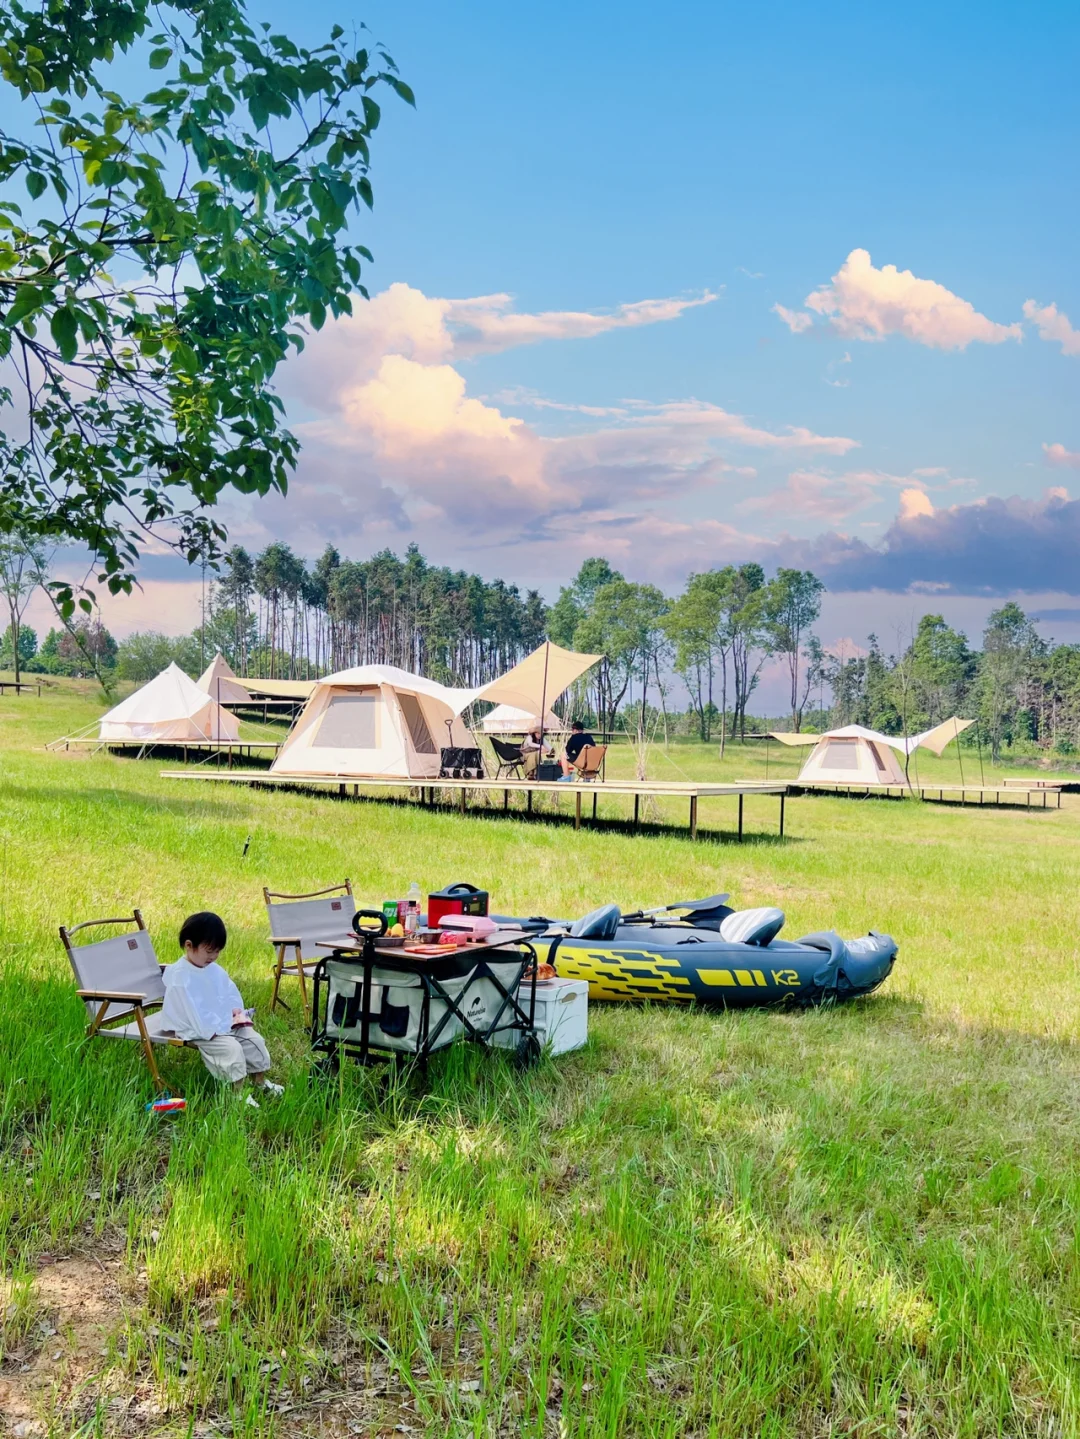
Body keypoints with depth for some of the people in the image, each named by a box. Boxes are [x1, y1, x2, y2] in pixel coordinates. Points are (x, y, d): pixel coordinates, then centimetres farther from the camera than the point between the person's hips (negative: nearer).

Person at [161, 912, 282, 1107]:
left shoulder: (214, 970, 7)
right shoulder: (180, 977, -22)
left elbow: (231, 992, 15)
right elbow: (194, 1012, -24)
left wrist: (237, 1011, -4)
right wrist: (217, 1029, -22)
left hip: (226, 1023, 9)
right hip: (198, 1031, -9)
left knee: (254, 1040, 2)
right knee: (232, 1049, -26)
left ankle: (260, 1082, 22)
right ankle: (238, 1094, -14)